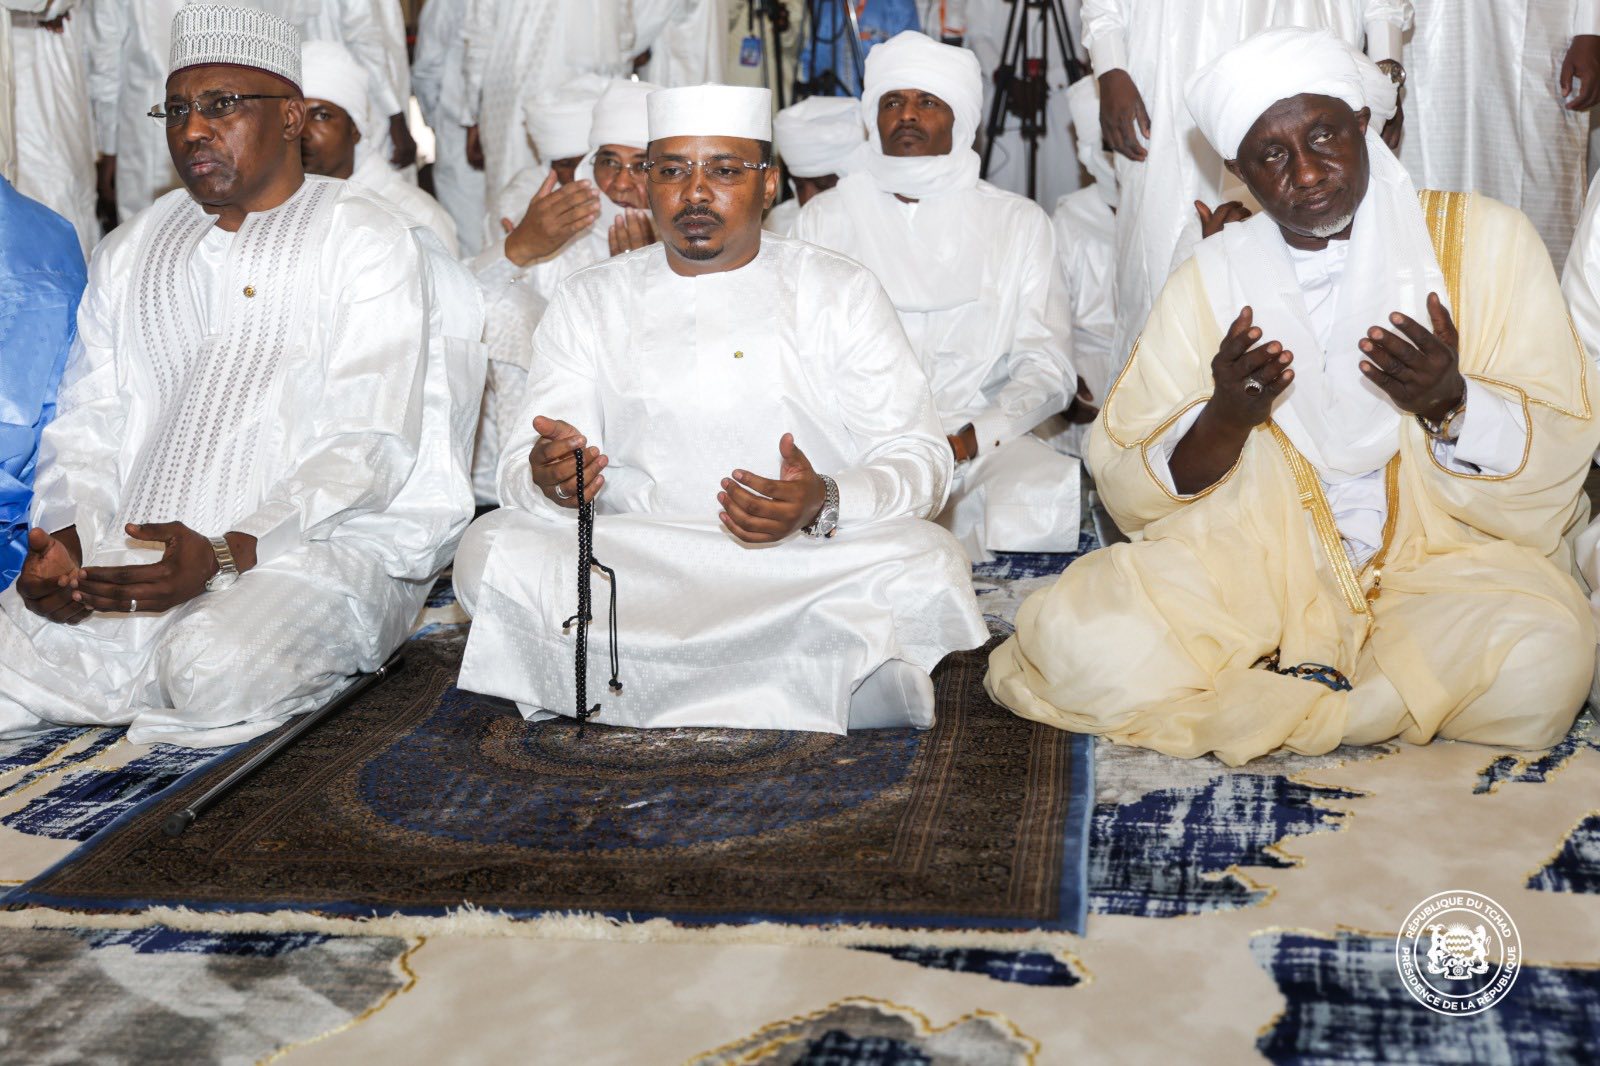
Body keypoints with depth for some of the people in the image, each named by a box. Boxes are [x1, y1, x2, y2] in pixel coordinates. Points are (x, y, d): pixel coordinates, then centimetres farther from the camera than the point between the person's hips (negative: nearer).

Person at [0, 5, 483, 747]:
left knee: (214, 667, -32)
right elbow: (88, 420, 15)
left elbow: (371, 446, -10)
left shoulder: (364, 239, 1)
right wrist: (64, 537, -8)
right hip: (135, 547, 4)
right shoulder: (130, 253, 20)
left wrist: (224, 555, -22)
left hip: (320, 544, -4)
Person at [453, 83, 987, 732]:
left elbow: (919, 461, 0)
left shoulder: (842, 294, 7)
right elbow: (521, 471, 3)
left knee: (928, 567, -30)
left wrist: (822, 504, -23)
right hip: (631, 569, 1)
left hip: (808, 570, -1)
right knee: (493, 550, -26)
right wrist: (550, 480, -23)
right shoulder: (589, 303, 11)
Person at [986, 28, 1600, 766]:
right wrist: (1226, 420, -18)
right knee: (1072, 629, -25)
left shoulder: (1480, 237, 1)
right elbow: (1131, 494, 1)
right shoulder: (1214, 278, 4)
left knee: (1536, 659, -34)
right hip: (1256, 561, 1)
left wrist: (1448, 401, -21)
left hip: (1446, 556, -1)